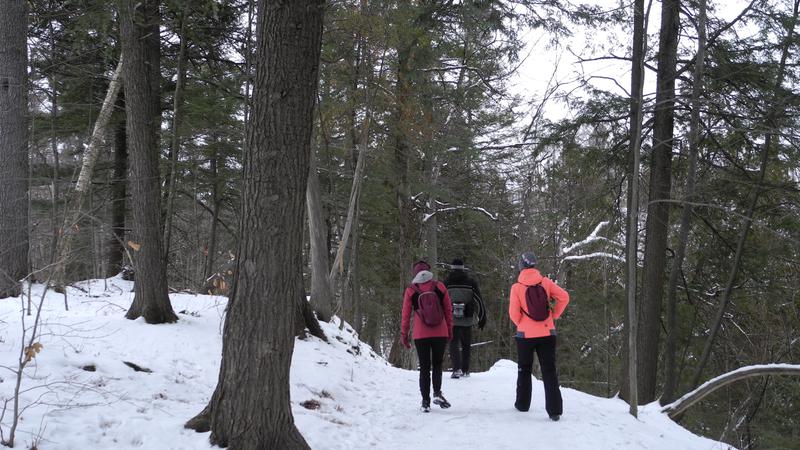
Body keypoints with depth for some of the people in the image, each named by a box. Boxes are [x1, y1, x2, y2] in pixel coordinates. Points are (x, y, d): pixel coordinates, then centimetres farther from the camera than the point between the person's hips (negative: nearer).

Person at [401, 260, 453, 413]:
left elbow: (406, 315, 1)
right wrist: (450, 330, 16)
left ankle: (426, 401, 1)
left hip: (421, 335, -1)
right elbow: (448, 310, 6)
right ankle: (437, 393, -4)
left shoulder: (410, 291, -2)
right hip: (440, 333, 1)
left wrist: (404, 335, 9)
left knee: (424, 367, 7)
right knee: (437, 364, 15)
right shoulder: (440, 287, 1)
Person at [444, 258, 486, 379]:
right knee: (466, 345, 14)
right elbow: (479, 300, 2)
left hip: (451, 319, -1)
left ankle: (457, 369, -17)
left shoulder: (446, 282, 1)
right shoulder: (471, 282, 3)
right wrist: (482, 318, 6)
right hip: (467, 319, 1)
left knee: (454, 344, 0)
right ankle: (465, 370, 21)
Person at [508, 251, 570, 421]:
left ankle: (522, 404, 25)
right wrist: (555, 315, 4)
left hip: (525, 335, -1)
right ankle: (554, 409, -5)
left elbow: (513, 313, -10)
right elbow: (564, 297, -7)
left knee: (524, 370, 18)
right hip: (547, 334, 1)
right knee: (549, 371, 3)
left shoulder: (517, 287, -11)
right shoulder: (545, 282, -4)